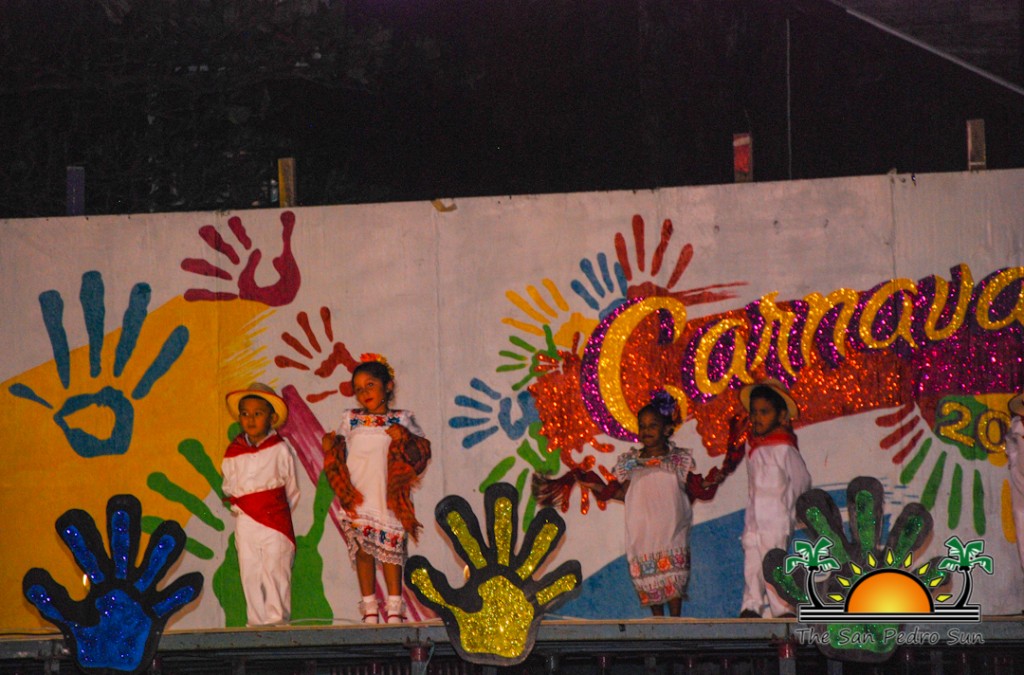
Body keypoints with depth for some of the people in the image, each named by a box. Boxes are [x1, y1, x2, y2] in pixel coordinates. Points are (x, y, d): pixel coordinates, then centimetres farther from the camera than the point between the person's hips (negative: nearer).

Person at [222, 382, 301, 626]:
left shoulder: (280, 449, 1)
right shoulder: (233, 452, 9)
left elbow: (291, 488, 8)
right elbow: (228, 486, 17)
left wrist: (281, 510, 5)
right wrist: (236, 504, 4)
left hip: (275, 517, -3)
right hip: (245, 521, 3)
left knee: (275, 569, -9)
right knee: (250, 573, 3)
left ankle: (277, 618, -6)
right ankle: (256, 621, 7)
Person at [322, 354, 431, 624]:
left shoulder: (401, 419, 7)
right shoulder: (350, 419, 14)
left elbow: (423, 449, 4)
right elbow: (338, 454, 17)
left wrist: (404, 437, -13)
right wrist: (330, 445, -4)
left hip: (388, 496, -2)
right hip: (357, 496, 2)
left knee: (390, 549, -5)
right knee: (362, 550, 0)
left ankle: (394, 606, 2)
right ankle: (369, 608, 6)